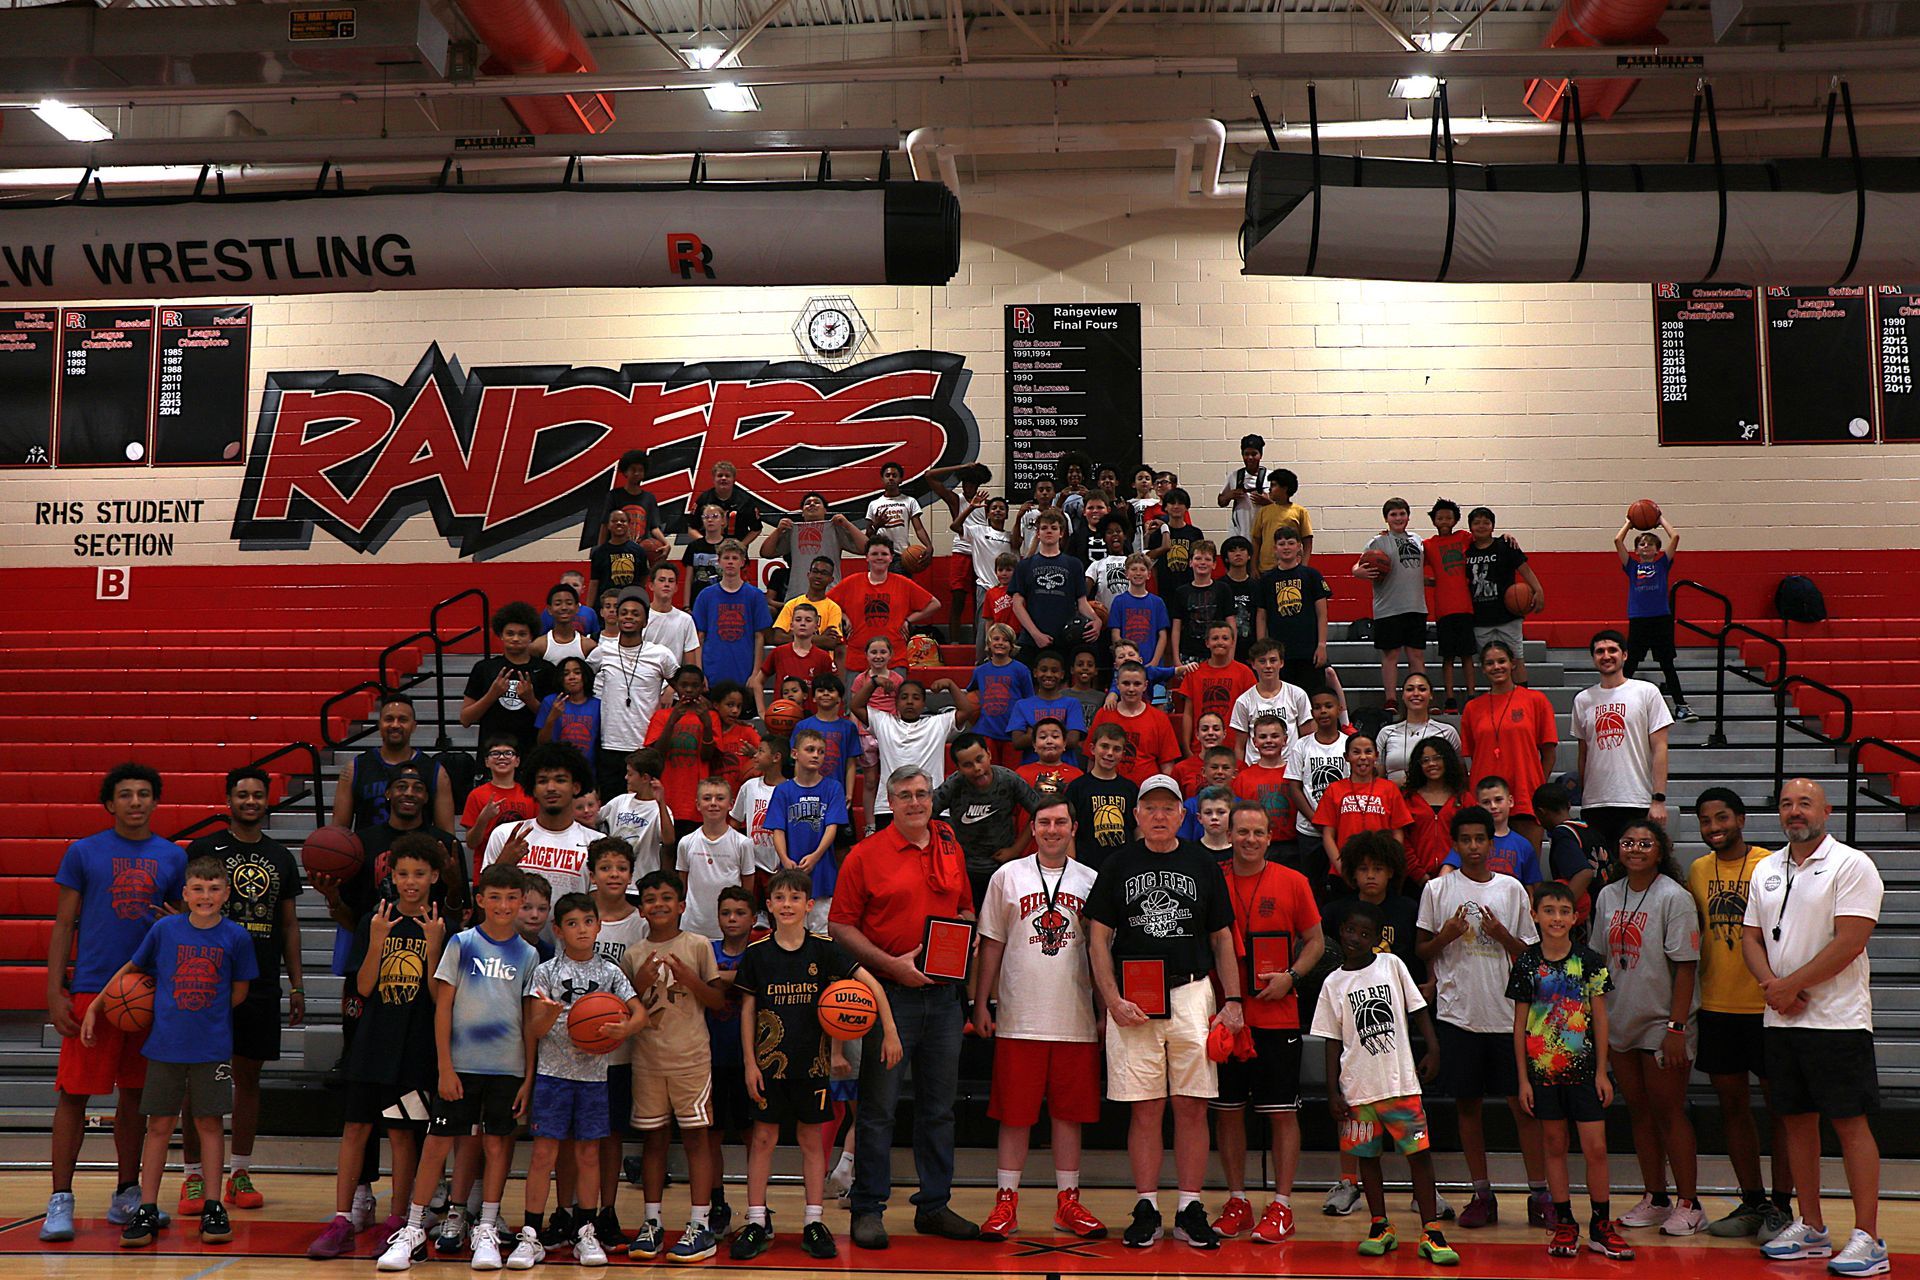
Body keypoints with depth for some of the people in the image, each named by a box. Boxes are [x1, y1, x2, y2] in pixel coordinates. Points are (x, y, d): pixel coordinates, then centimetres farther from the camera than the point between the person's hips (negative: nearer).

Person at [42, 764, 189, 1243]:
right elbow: (64, 925, 3)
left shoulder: (173, 857, 9)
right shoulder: (83, 853, 3)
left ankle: (127, 1193, 21)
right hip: (91, 988, -2)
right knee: (74, 1094, -3)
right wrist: (55, 993, -4)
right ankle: (60, 1199, 5)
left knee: (135, 1095, 10)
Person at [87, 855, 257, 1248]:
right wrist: (94, 1006, 11)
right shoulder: (165, 929, -2)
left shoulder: (236, 936, -4)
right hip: (165, 1044, 1)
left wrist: (205, 1015, -1)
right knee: (159, 1125, 6)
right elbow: (131, 968, 12)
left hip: (212, 1048, -1)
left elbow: (239, 991, 4)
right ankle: (146, 1211, 15)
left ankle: (213, 1209, 14)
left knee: (210, 1123, 5)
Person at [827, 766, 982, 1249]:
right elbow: (840, 925, -6)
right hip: (889, 992, -4)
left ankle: (934, 1205, 22)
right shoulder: (865, 855, -4)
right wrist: (892, 964, -16)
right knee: (879, 1105, 0)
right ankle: (867, 1209, 11)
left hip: (944, 992, 5)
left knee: (938, 1105, 11)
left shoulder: (951, 850, 10)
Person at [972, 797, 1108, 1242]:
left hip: (1076, 1019, 1)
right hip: (1019, 1018, -1)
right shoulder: (1008, 876, 4)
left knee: (1070, 1114, 7)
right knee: (1015, 1115, 4)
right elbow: (992, 943, 6)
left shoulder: (1090, 881, 7)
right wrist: (981, 1003, 2)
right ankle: (1006, 1203, 13)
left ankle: (1068, 1202, 18)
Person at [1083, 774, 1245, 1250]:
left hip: (1192, 993, 1)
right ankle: (1146, 1209, 11)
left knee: (1192, 1106, 1)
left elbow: (1223, 939, 12)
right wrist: (1113, 1000, -7)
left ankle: (1190, 1209, 10)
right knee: (1145, 1108, 2)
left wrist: (1233, 1000, 2)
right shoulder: (1118, 865, 6)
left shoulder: (1202, 864, 10)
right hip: (1132, 1000, -1)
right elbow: (1098, 937, 5)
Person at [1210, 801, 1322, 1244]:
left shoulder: (1292, 882, 1)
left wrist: (1291, 977, -10)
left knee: (1282, 1112, 2)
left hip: (1278, 1018, -1)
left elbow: (1315, 941, 7)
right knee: (1227, 1110, 7)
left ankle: (1281, 1206, 11)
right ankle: (1237, 1201, 20)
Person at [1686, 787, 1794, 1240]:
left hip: (1766, 1005, -5)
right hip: (1716, 1007, 5)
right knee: (1732, 1105, 10)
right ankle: (1752, 1202, 21)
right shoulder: (1698, 870, 9)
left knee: (1780, 1105, 4)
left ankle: (1781, 1205, 13)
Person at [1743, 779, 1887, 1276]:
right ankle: (1810, 1228, 20)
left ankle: (1867, 1238, 2)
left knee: (1851, 1122, -4)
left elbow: (1851, 941, -15)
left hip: (1837, 1020, -6)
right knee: (1796, 1120, 11)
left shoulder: (1851, 865, -7)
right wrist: (1771, 985, -5)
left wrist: (1791, 985, -12)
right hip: (1781, 1020, 6)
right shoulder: (1766, 870, 13)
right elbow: (1751, 937, 13)